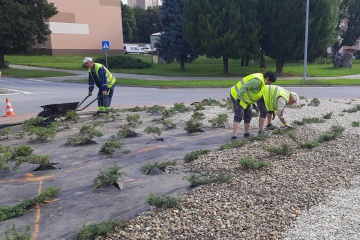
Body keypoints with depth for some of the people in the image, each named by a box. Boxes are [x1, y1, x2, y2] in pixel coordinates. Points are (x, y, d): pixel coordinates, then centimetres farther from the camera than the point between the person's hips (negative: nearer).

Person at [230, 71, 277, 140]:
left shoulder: (260, 78, 11)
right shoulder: (258, 81, -22)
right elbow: (245, 87, -29)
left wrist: (253, 103, 20)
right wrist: (239, 98, -30)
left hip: (244, 98, 11)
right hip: (237, 96, -11)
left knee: (248, 115, 17)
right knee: (238, 117, -17)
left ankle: (246, 133, 29)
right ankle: (234, 136, -21)